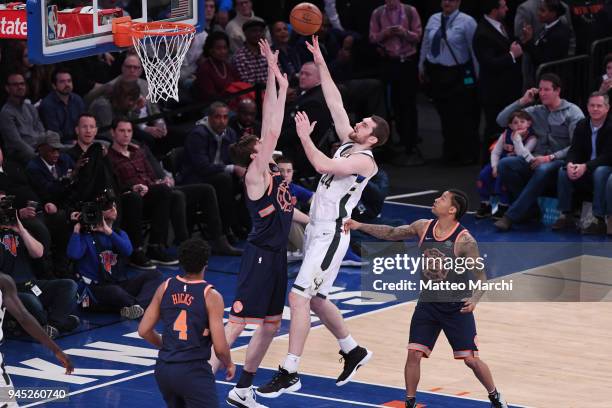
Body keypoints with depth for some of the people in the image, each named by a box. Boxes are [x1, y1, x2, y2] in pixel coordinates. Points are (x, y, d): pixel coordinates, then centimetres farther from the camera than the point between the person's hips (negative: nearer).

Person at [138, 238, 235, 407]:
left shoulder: (165, 288, 4)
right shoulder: (211, 296, -9)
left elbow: (144, 331, 7)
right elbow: (219, 347, -11)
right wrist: (229, 365, 10)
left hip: (164, 369, 6)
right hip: (194, 371, -6)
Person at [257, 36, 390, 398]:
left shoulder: (365, 161, -13)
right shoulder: (348, 144, 11)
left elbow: (323, 165, -28)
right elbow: (335, 102, 13)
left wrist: (305, 136, -18)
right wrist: (320, 63, 10)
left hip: (331, 237, -10)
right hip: (317, 232, 10)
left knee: (299, 298, -15)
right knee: (316, 300, 18)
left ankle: (289, 374, -14)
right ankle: (354, 352, 36)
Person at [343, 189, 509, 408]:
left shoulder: (464, 240, -20)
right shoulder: (423, 227, -5)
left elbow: (481, 277, -16)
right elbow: (392, 233, 9)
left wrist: (474, 299, -34)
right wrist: (360, 226, 4)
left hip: (457, 307, -4)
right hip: (428, 303, 4)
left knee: (471, 359, -1)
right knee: (414, 354, -4)